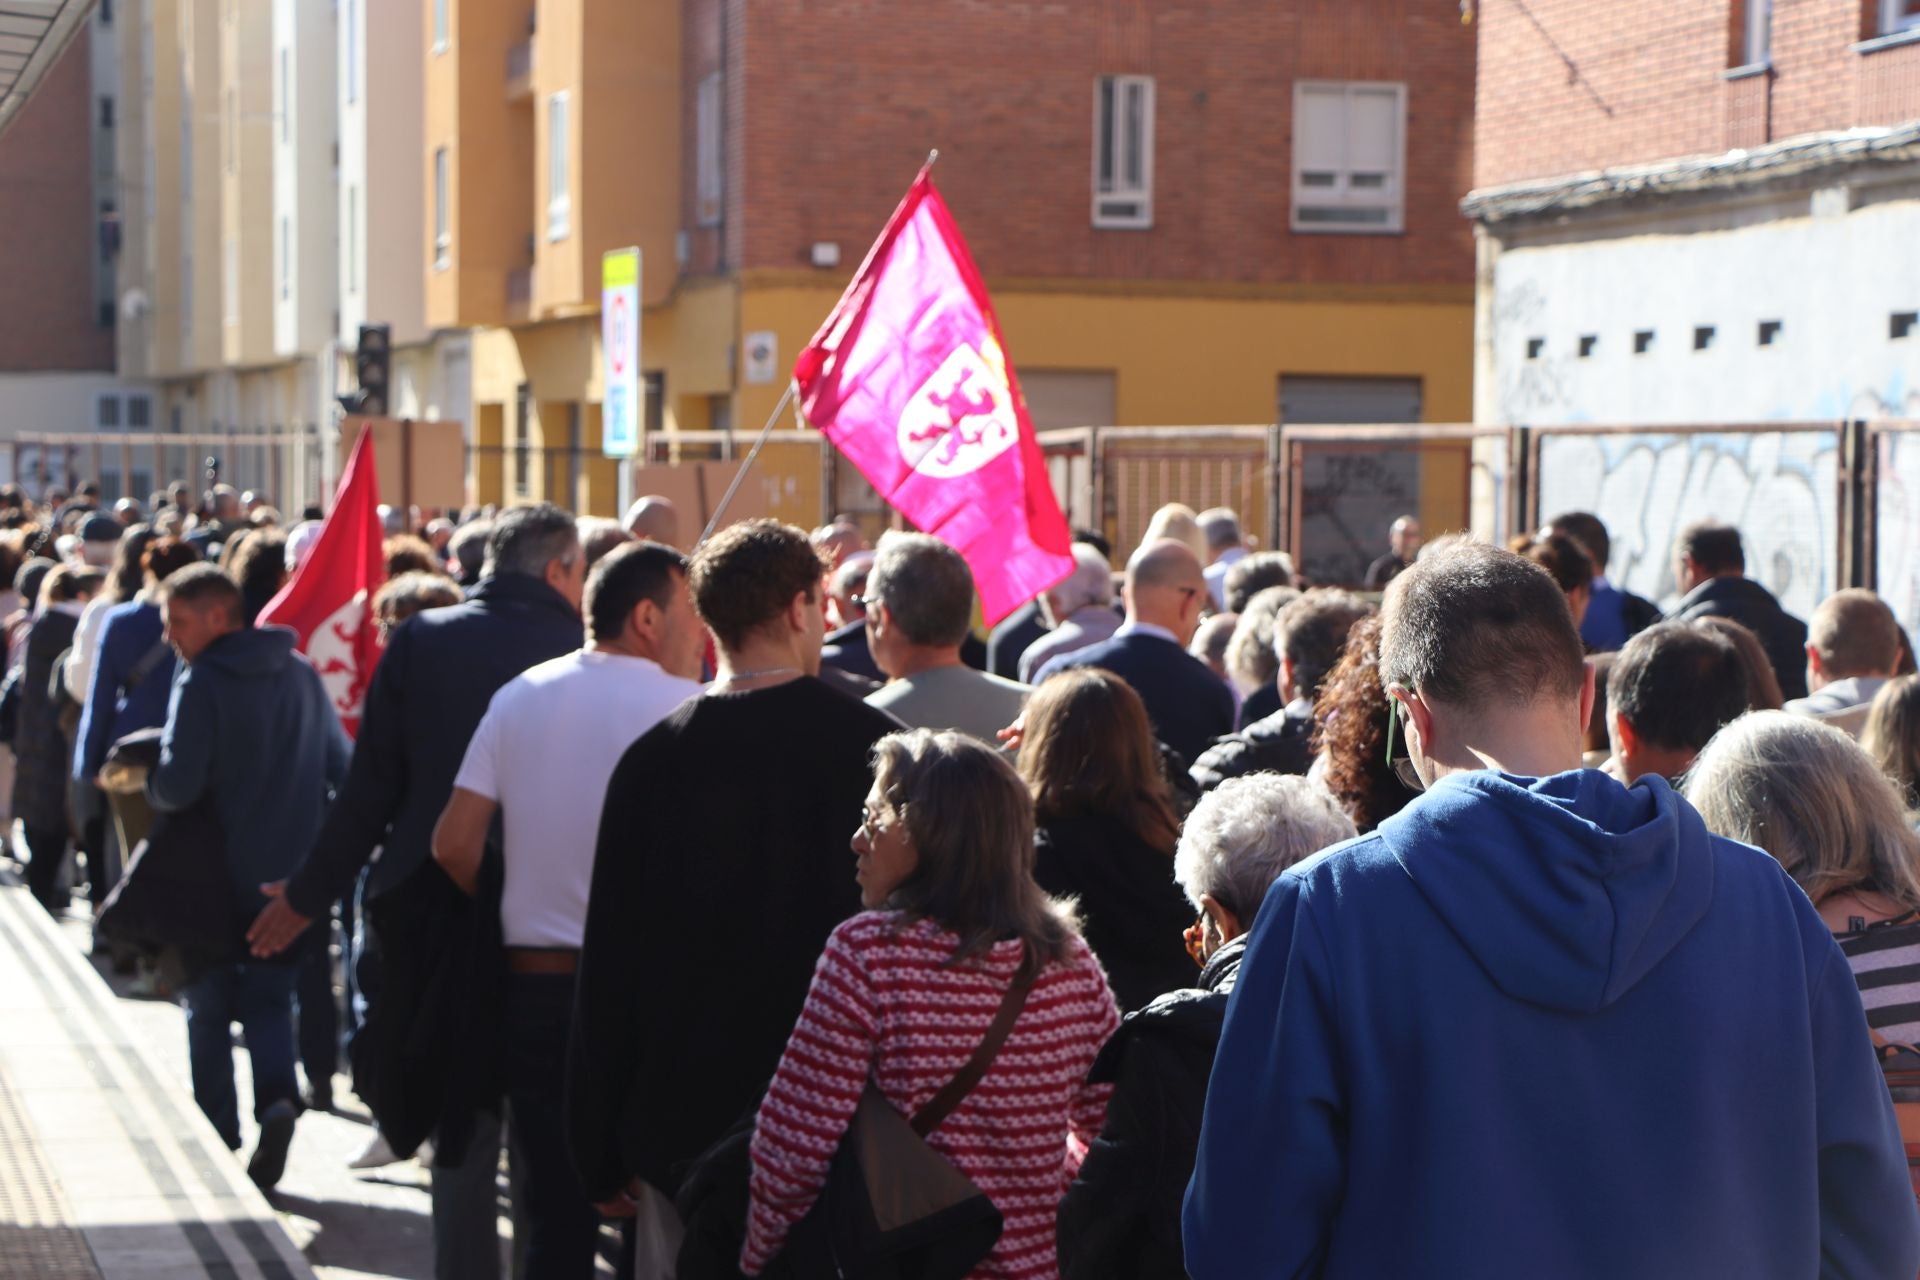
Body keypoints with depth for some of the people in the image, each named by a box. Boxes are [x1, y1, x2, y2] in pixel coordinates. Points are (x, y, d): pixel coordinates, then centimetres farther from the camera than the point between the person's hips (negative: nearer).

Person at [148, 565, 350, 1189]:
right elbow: (342, 764, 11)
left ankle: (217, 1138, 11)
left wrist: (146, 784, 1)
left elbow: (177, 786, -19)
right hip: (290, 873, 4)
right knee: (270, 997, 13)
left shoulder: (202, 681, -14)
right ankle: (277, 1097, -12)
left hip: (218, 874, -4)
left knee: (209, 1007, 10)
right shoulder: (302, 674, 5)